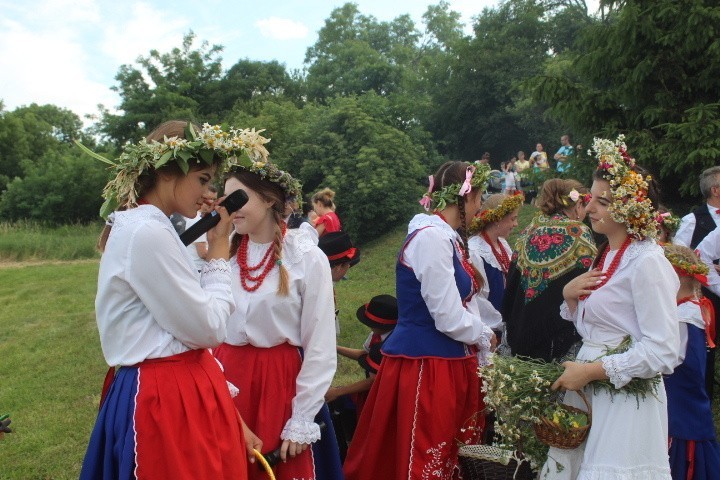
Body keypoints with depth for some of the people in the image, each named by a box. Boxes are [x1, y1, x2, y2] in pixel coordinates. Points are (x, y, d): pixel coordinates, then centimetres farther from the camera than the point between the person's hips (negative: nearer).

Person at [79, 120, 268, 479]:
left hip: (176, 390, 10)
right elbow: (207, 329, -16)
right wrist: (219, 250, -6)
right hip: (166, 401, -10)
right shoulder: (147, 233, -19)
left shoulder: (146, 227, 13)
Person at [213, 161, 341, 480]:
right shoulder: (224, 253, 1)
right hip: (226, 377, 3)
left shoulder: (308, 258, -10)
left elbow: (321, 350, -9)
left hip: (279, 382, -3)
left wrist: (302, 422, -9)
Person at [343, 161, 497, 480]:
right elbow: (449, 318, -19)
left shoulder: (446, 237, 12)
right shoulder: (432, 237, -18)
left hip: (448, 363, 10)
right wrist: (484, 337, -1)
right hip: (425, 368, -10)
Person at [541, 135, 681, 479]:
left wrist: (592, 371, -18)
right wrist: (570, 295, -2)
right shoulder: (605, 255, 10)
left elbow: (663, 351, -20)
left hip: (625, 400, -8)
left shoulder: (647, 262, -16)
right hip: (587, 390, 8)